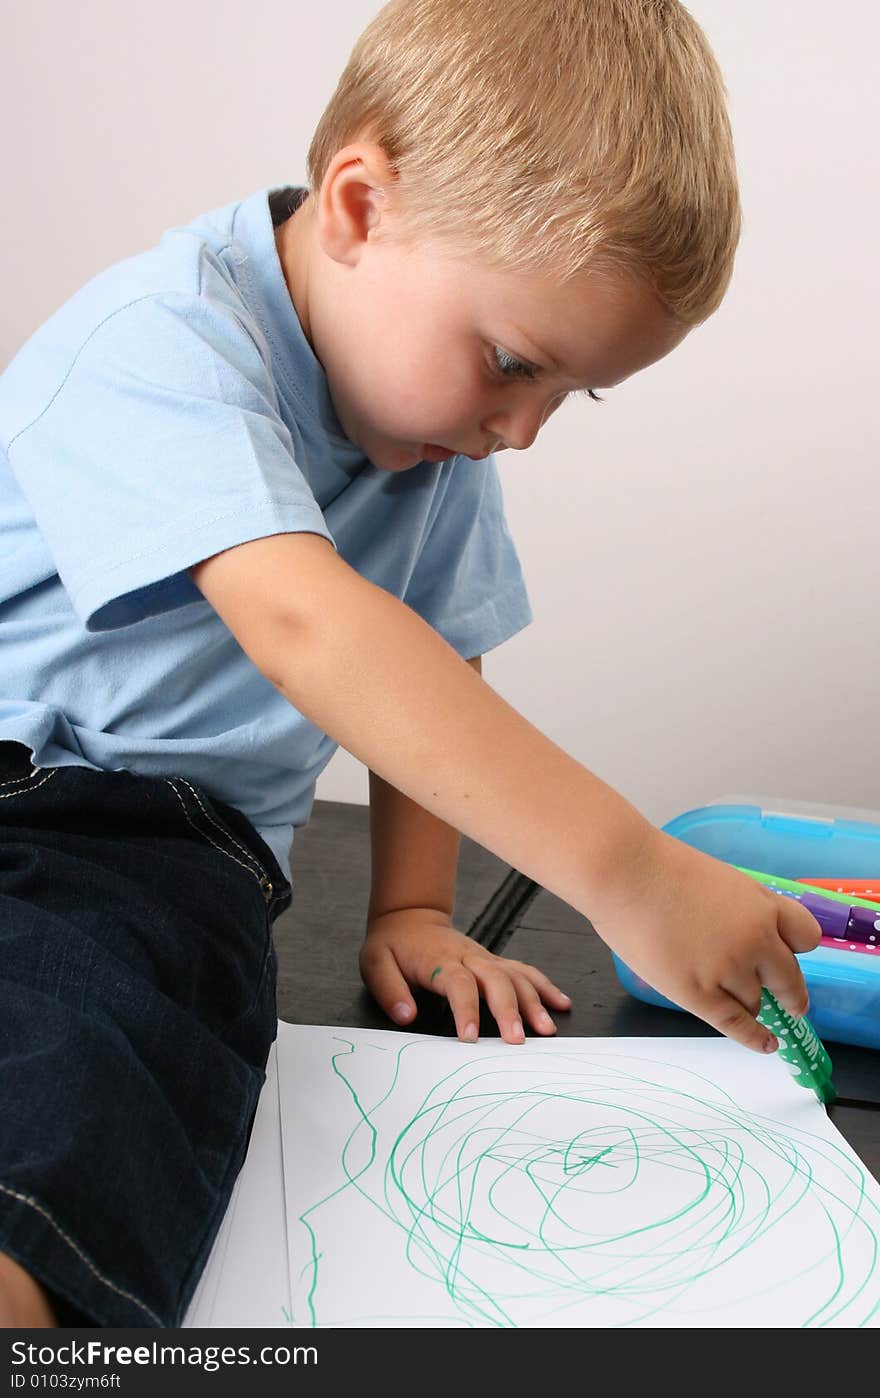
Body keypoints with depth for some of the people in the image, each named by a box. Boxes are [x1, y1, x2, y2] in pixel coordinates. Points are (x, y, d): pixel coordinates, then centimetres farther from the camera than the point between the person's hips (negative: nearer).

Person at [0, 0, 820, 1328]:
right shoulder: (165, 337, -15)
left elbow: (431, 673, 20)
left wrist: (411, 907, 11)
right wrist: (624, 869, -34)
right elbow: (305, 621, -31)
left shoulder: (443, 438, 9)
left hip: (181, 838, 2)